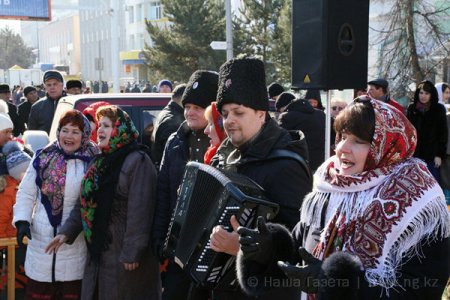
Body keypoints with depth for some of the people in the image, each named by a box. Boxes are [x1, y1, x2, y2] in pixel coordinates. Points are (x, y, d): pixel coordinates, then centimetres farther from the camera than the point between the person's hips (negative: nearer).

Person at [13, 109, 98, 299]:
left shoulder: (92, 163, -6)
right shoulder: (42, 158, 1)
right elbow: (26, 193, 5)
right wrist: (22, 220, -6)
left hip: (75, 240, -2)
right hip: (41, 238, 2)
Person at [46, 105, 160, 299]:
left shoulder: (138, 161, -15)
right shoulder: (101, 161, 13)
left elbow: (139, 211, -20)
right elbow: (86, 203, 15)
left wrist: (132, 252, -21)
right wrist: (67, 232, 6)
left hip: (123, 251, -8)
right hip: (99, 250, 8)